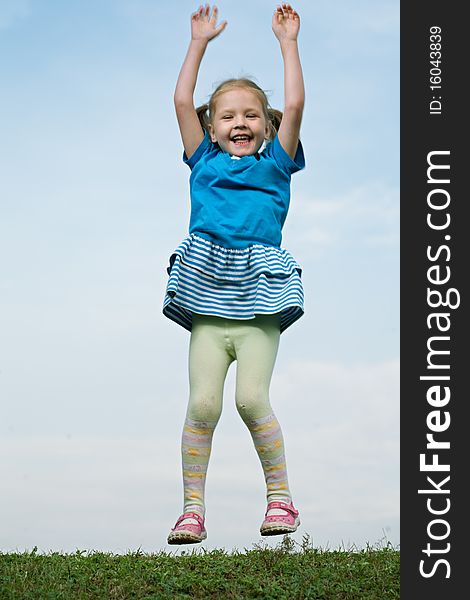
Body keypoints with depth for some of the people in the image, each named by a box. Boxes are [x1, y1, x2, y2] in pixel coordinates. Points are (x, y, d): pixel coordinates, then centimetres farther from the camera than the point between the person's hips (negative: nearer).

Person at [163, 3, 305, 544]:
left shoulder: (275, 163, 18)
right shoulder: (205, 162, 21)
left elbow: (294, 106, 8)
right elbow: (182, 101, 16)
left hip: (259, 299, -1)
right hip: (208, 301, 1)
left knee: (252, 398, -15)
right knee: (202, 403, -9)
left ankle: (280, 496, -1)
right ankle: (193, 507, -4)